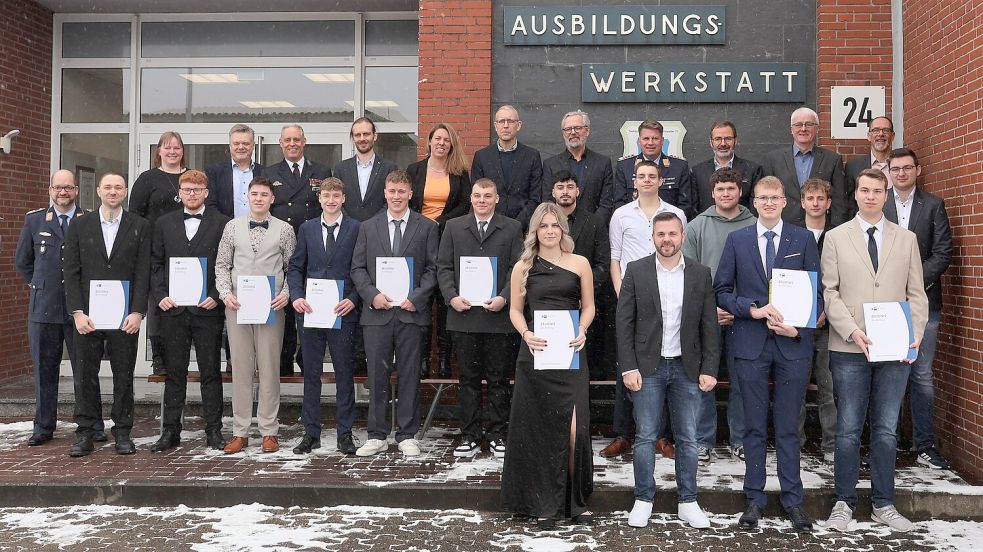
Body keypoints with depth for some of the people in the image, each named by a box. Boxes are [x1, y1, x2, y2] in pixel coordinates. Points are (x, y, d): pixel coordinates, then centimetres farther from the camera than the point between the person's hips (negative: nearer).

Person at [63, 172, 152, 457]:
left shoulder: (140, 226, 4)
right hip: (87, 315, 1)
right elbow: (71, 271, 4)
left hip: (125, 316, -1)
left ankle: (122, 432, 14)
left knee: (124, 376, 5)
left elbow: (143, 272, 0)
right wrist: (77, 312, -6)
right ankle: (85, 433, 14)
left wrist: (137, 312, -9)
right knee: (86, 375, 5)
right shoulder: (79, 226, 8)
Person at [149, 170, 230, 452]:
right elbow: (155, 264, 11)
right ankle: (170, 431, 15)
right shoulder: (164, 223, 12)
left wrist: (216, 296, -10)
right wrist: (160, 296, -2)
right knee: (174, 372, 7)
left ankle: (214, 431, 12)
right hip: (173, 309, 2)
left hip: (208, 309, -2)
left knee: (211, 373, 4)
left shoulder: (222, 223, 2)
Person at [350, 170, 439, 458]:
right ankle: (377, 436, 15)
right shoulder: (368, 227, 11)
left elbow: (433, 269, 2)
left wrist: (416, 298, -10)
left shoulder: (427, 227, 6)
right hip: (377, 312, 1)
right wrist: (372, 294, -8)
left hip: (411, 312, -1)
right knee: (377, 375, 5)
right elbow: (358, 267, 8)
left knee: (409, 375, 4)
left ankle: (407, 435, 14)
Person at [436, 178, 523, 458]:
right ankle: (470, 435, 16)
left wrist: (504, 298, -14)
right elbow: (443, 266, 6)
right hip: (464, 315, 1)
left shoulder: (512, 228, 6)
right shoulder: (453, 227, 10)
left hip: (499, 316, -1)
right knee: (468, 379, 8)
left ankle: (498, 435, 16)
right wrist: (452, 296, -8)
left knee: (499, 379, 6)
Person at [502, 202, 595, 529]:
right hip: (535, 353, 1)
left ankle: (575, 500, 9)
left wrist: (582, 331, -9)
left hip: (570, 353, 0)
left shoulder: (579, 264, 7)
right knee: (539, 428, 5)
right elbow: (515, 309, 10)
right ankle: (544, 503, 16)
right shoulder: (523, 267, 7)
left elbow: (588, 306, 10)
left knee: (573, 427, -8)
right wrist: (526, 334, -9)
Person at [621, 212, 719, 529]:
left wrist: (709, 369, -3)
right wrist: (628, 368, -8)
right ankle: (644, 500, 17)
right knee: (645, 437, 4)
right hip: (648, 368, -1)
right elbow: (624, 322, -2)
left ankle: (687, 502, 20)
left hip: (687, 368, 1)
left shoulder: (701, 274, 4)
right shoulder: (636, 271, 0)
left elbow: (709, 325, 4)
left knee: (687, 439, 8)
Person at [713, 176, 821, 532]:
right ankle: (755, 500, 18)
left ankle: (793, 500, 18)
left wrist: (799, 328, -11)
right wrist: (753, 309, -12)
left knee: (788, 428, 7)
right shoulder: (737, 240, 6)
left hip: (793, 344, 0)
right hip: (751, 345, 1)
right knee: (755, 428, 8)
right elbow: (721, 290, 4)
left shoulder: (803, 239, 4)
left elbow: (817, 291, 3)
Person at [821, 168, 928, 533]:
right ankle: (844, 503, 15)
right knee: (849, 430, 4)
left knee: (886, 430, 8)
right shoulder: (835, 237, 4)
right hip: (849, 349, -2)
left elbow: (917, 294, 8)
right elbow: (829, 291, -2)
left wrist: (915, 337, -6)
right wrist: (853, 331, -14)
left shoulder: (906, 239, 10)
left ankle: (883, 505, 19)